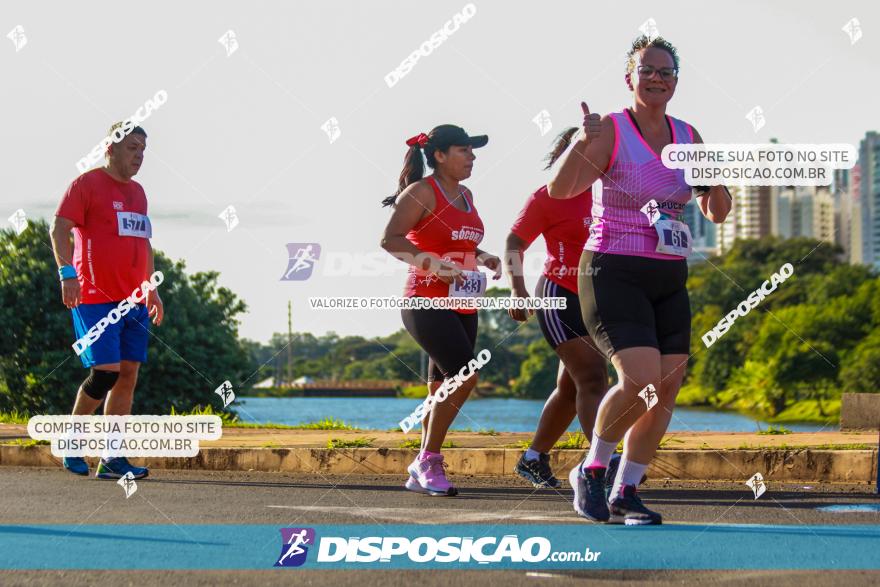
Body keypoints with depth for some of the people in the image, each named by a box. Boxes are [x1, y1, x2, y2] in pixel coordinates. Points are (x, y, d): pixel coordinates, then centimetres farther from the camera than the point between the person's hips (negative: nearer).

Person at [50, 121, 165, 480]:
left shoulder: (137, 192, 19)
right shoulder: (87, 184, -4)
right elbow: (59, 228, -11)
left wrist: (152, 289, 24)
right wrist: (67, 272, -23)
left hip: (133, 301, 7)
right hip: (96, 298, -7)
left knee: (128, 375, 1)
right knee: (105, 371, -14)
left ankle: (112, 460, 2)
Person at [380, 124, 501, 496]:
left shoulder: (466, 196, 17)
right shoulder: (422, 192, -8)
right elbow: (390, 239, -17)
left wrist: (485, 258, 11)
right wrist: (435, 264, -24)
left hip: (462, 308, 8)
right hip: (427, 302, -8)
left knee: (442, 388, 8)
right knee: (464, 375, -19)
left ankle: (421, 475, 15)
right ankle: (427, 461, -9)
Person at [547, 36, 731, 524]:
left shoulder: (688, 137, 10)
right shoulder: (611, 131, -8)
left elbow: (717, 213, 16)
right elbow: (560, 189, -19)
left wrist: (716, 186, -6)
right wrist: (584, 143, -35)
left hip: (670, 281, 6)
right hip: (614, 276, -6)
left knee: (667, 391, 0)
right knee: (640, 379, -21)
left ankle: (625, 493, 12)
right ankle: (591, 471, 0)